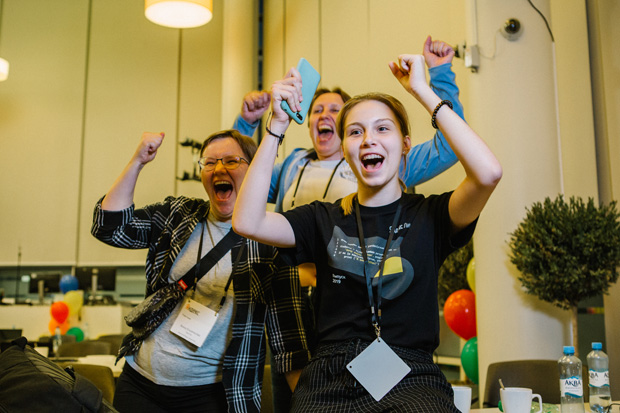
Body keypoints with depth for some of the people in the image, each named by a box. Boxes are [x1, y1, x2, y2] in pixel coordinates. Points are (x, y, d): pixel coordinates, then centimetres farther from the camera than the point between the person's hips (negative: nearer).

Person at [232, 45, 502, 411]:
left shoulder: (428, 215, 5)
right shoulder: (326, 219, 10)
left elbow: (489, 172, -14)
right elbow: (247, 222, -4)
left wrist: (423, 92, -8)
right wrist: (279, 125, -4)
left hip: (410, 380, -2)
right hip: (331, 381, 3)